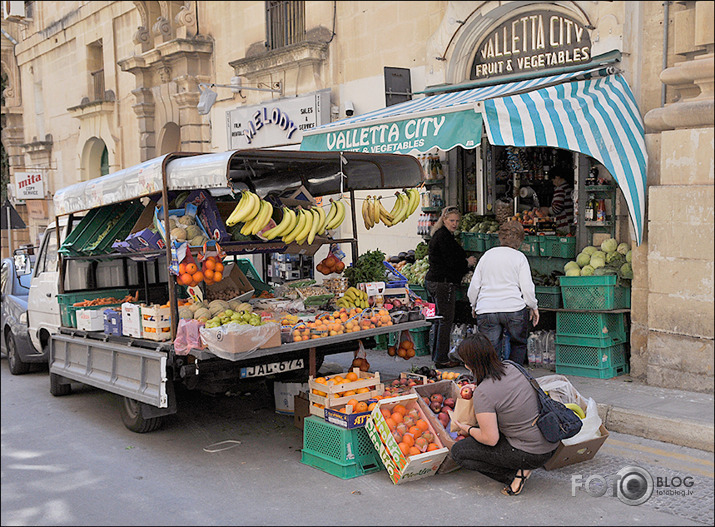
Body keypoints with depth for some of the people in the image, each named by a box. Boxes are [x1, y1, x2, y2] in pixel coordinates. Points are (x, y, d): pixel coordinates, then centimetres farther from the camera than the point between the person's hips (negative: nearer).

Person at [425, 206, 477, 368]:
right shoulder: (444, 236, -15)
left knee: (442, 319, 16)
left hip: (433, 281, 11)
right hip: (443, 283, -11)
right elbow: (451, 262, -19)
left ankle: (438, 356, 23)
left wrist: (465, 262, 10)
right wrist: (468, 262, -3)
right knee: (446, 320, -5)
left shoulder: (440, 234, 17)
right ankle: (441, 359, -1)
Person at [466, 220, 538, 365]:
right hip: (514, 308, -2)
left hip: (486, 310, 2)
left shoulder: (487, 255, 13)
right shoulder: (519, 257, 3)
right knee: (518, 345, 18)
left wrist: (474, 306, 28)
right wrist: (533, 307, 13)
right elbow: (527, 287, -2)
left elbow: (474, 285, 15)